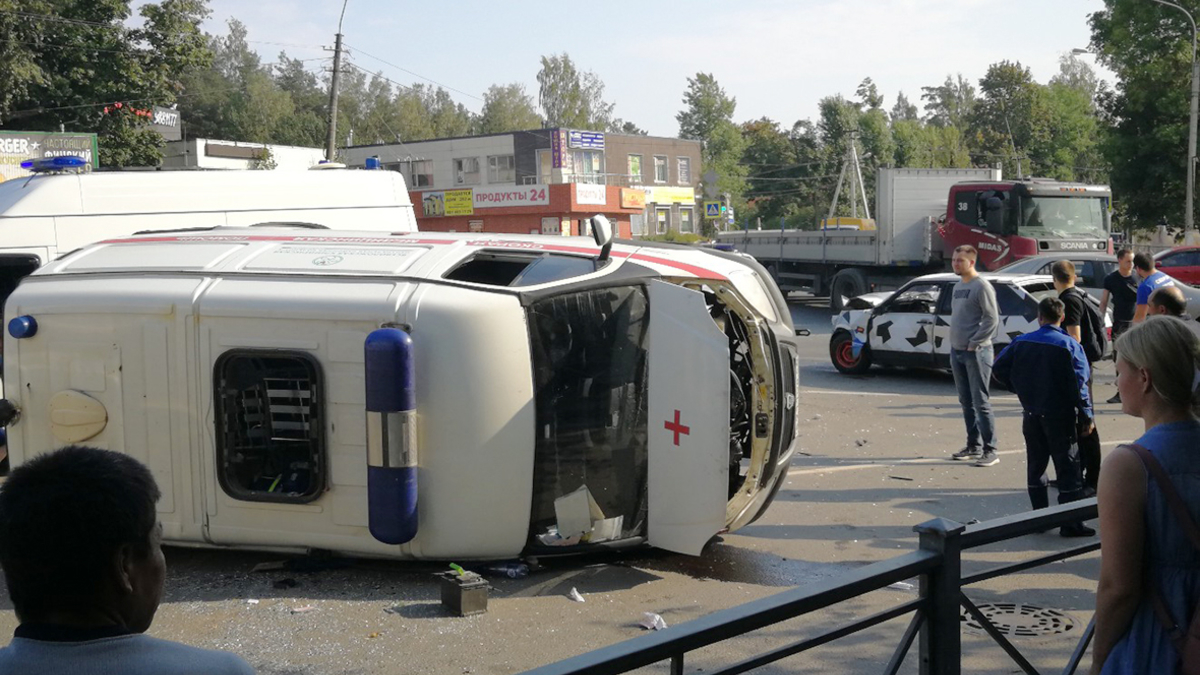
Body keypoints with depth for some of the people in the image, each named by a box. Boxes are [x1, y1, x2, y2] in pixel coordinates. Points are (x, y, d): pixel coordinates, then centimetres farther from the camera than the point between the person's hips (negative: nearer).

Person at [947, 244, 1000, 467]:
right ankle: (973, 446, 23)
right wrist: (954, 344, 12)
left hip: (976, 353, -8)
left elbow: (992, 319, -15)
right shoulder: (958, 287, 14)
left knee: (981, 402, -7)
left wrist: (974, 343, -16)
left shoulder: (982, 286, -12)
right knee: (966, 402, 13)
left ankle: (990, 450, -3)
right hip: (957, 351, 8)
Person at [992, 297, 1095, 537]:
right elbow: (1079, 381, -16)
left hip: (1031, 414, 4)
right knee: (1068, 468, 0)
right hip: (1059, 415, -4)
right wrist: (1085, 413, -10)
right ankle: (1071, 524, -1)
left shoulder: (1021, 342, 1)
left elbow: (999, 369, 2)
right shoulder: (1069, 345, -10)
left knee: (1036, 465, 15)